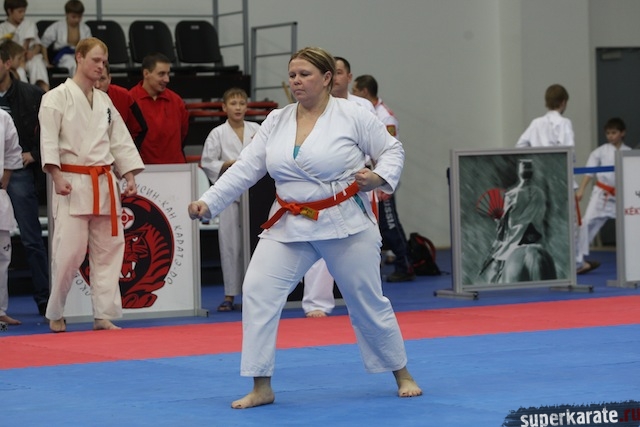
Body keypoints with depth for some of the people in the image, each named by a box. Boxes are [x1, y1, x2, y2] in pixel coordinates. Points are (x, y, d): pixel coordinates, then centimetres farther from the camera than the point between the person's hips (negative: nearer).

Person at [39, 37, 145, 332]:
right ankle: (55, 315, 8)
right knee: (69, 251, -9)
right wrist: (57, 176, -19)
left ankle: (104, 316, 9)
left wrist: (130, 177, 7)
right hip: (73, 184, -6)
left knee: (108, 250, 4)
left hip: (104, 184, 6)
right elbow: (48, 140, -10)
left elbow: (121, 141, 16)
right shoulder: (58, 97, -4)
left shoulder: (104, 101, 16)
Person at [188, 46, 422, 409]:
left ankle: (403, 375, 29)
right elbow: (246, 169, 2)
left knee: (368, 302, 7)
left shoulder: (353, 116, -9)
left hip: (345, 224, -4)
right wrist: (208, 202, -8)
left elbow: (392, 150, 0)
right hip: (291, 226, 4)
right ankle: (261, 388, -3)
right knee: (258, 291, -11)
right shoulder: (277, 121, 3)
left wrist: (380, 177, -20)